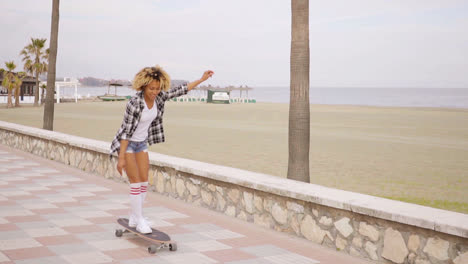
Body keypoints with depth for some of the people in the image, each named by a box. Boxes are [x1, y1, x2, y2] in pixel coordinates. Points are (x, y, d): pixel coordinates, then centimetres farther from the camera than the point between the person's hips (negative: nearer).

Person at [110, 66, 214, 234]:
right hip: (125, 144, -7)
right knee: (136, 183, -9)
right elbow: (126, 130, -27)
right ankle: (139, 221, 2)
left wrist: (202, 79, 0)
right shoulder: (134, 103, -30)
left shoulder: (158, 96, -10)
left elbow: (180, 91, 0)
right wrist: (121, 158, -26)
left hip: (141, 143, 7)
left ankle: (133, 218, 19)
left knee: (144, 182, 6)